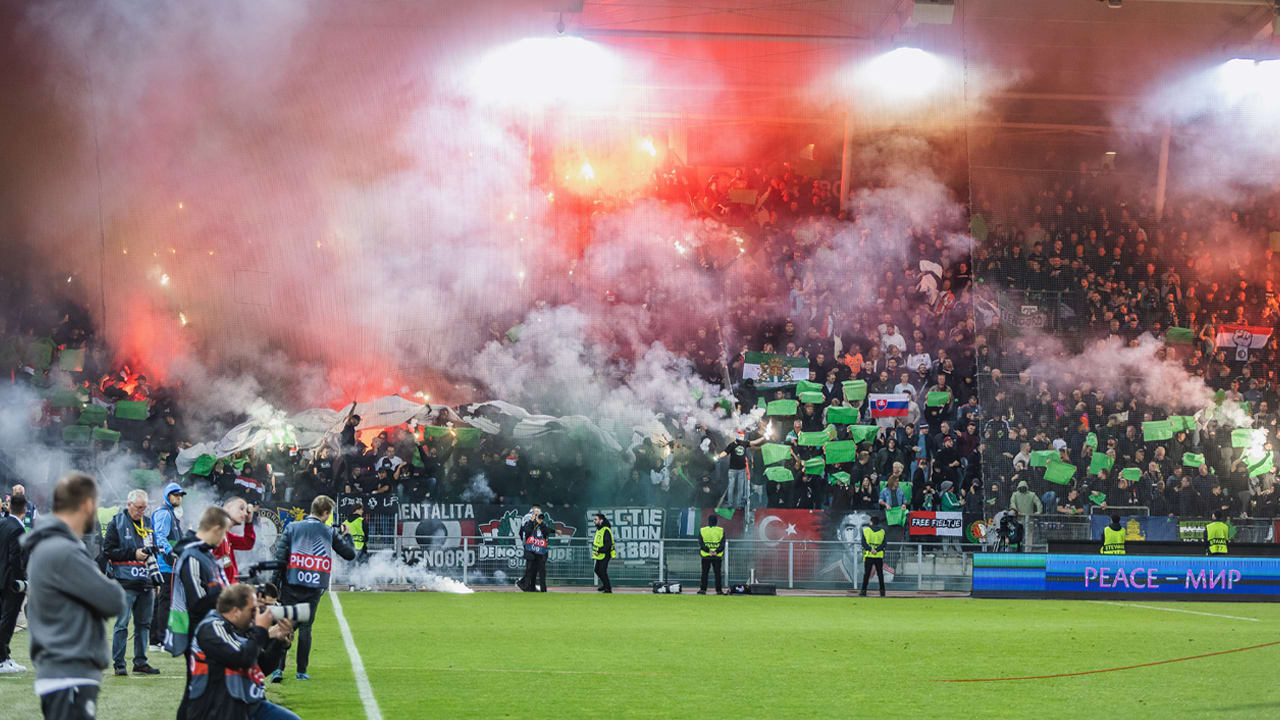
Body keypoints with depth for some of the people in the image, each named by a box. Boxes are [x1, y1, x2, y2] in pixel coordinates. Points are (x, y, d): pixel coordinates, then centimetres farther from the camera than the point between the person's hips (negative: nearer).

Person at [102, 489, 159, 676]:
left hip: (145, 582, 6)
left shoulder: (147, 523, 17)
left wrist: (151, 552, 6)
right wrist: (133, 554, -12)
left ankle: (140, 662, 16)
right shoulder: (117, 523, 0)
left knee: (144, 624, 9)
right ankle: (119, 663, -3)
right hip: (125, 582, -6)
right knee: (122, 624, -7)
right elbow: (108, 550, -6)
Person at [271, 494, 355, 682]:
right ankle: (302, 671, 7)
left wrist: (276, 582, 3)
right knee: (305, 626, 8)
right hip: (315, 587, 0)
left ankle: (278, 668, -9)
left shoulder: (292, 527, 5)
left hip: (291, 584, 0)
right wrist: (345, 535, 28)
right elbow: (350, 554, 11)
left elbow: (280, 556, -1)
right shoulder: (329, 532, 5)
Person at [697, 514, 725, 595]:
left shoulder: (702, 530, 2)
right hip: (717, 556, 0)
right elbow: (722, 543, -7)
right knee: (717, 573, 5)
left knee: (704, 573, 8)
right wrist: (717, 551, -12)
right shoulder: (721, 530, 0)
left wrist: (708, 550, -11)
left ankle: (703, 589, 4)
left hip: (706, 555, 0)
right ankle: (719, 590, 3)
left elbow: (700, 543, -5)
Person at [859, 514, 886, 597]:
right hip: (879, 556, 1)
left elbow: (863, 543, -7)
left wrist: (870, 550, -12)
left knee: (866, 574, 2)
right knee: (880, 573, 6)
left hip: (868, 555, -1)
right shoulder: (882, 531, 6)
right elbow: (883, 543, -3)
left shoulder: (865, 530, 2)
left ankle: (863, 591, 0)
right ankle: (882, 591, 4)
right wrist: (876, 550, -11)